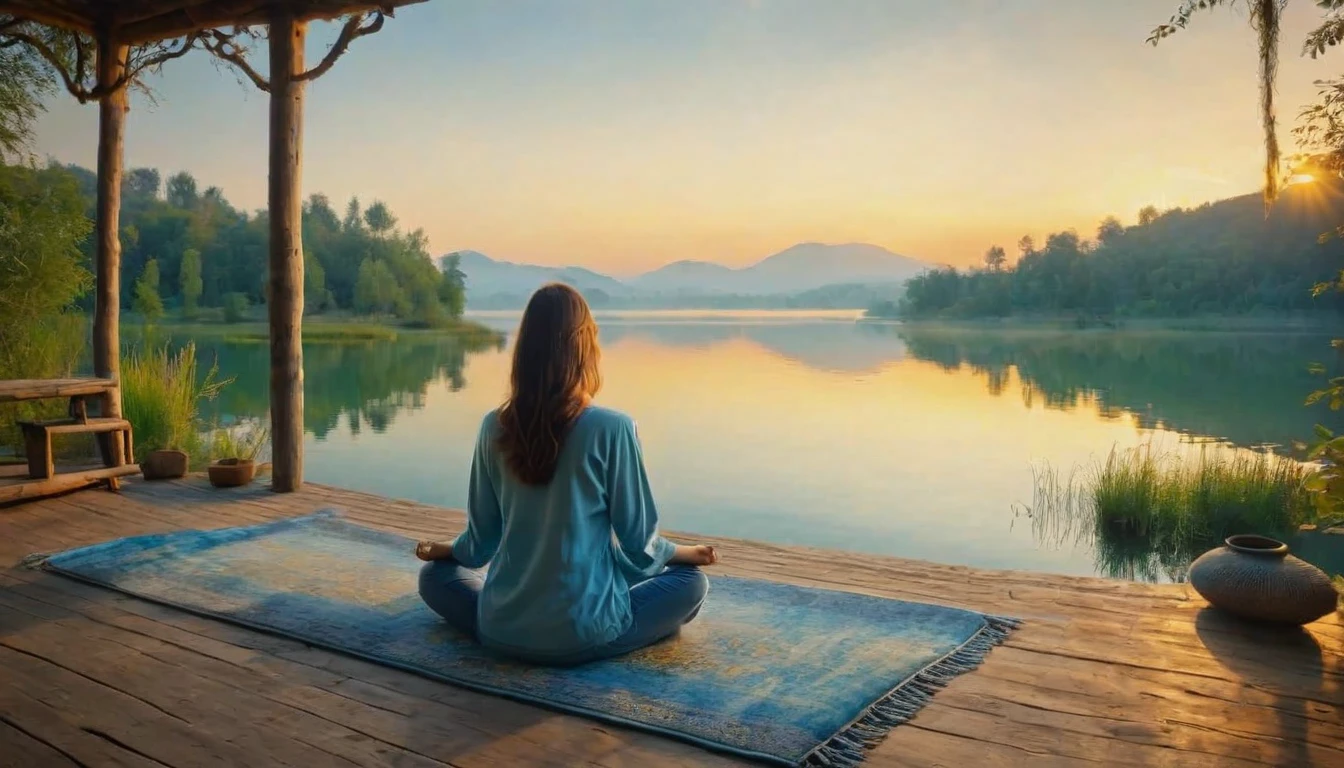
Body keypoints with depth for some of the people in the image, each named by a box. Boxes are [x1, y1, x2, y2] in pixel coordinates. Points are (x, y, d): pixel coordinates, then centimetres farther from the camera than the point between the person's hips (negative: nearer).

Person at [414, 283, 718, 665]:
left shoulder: (495, 427, -5)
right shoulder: (611, 428, -16)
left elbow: (481, 538, 4)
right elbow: (637, 538, -7)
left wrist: (444, 549, 27)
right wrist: (681, 551, 15)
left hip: (502, 630, 2)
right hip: (583, 632, -2)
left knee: (434, 575, 30)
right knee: (691, 582, 18)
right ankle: (596, 632, 6)